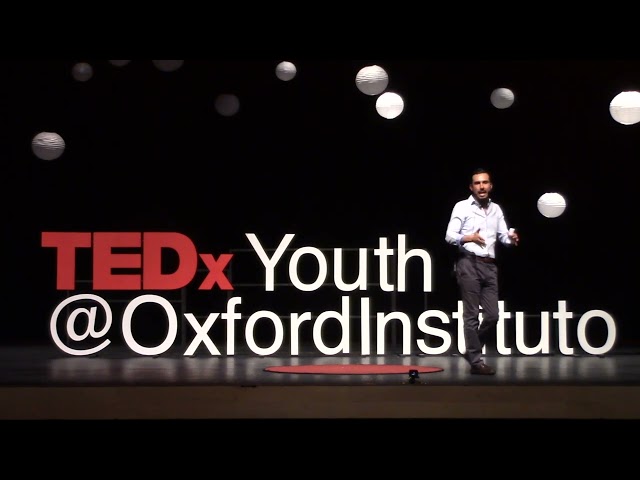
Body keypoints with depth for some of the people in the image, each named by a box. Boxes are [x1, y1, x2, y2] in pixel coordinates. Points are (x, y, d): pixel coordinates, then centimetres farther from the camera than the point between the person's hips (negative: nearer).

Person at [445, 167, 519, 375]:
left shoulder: (496, 209, 16)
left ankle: (472, 351, 21)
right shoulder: (462, 207, 0)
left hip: (489, 265, 5)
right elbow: (449, 236, -7)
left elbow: (503, 235, 15)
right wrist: (467, 238, -26)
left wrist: (511, 238, -9)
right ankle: (476, 360, 1)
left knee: (492, 315, 2)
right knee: (471, 315, -4)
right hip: (469, 263, -5)